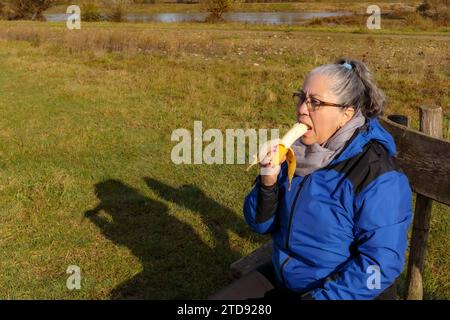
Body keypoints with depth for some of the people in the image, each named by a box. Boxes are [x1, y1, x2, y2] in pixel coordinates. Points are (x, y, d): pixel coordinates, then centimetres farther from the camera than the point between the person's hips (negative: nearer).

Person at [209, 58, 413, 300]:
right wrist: (268, 181, -16)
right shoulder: (298, 151, 0)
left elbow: (380, 264, -22)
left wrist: (318, 297, -23)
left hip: (343, 293, -5)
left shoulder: (378, 178, -20)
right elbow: (261, 224, 3)